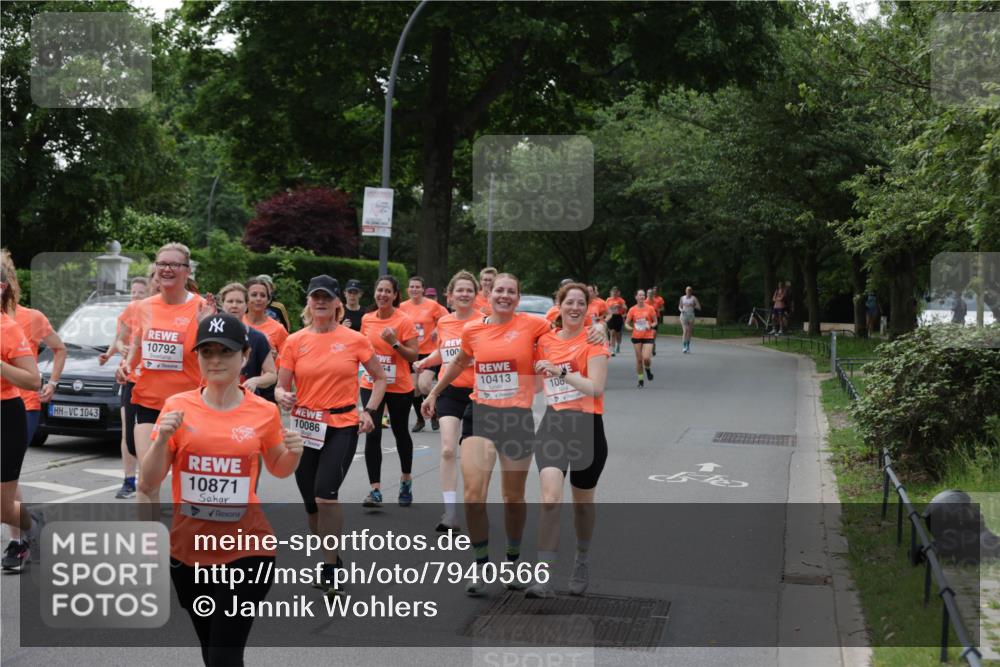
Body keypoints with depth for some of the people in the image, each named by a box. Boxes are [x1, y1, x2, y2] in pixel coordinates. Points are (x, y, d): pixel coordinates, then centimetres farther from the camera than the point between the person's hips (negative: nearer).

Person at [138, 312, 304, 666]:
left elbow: (278, 469, 15)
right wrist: (162, 439, -17)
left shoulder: (265, 412, -3)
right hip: (188, 549, 2)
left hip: (246, 549, -2)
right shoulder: (177, 407, -3)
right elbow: (149, 484, 0)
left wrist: (293, 453, -6)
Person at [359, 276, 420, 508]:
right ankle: (375, 490, -8)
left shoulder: (404, 321, -11)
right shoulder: (367, 319, 3)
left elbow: (413, 356, -12)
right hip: (371, 385, 3)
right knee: (372, 434, -9)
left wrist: (395, 343, -25)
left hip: (399, 387, -3)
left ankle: (406, 479, 37)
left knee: (400, 432, 14)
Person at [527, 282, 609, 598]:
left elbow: (596, 388, -16)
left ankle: (581, 565, 37)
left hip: (586, 426, -2)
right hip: (553, 424, 2)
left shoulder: (593, 341, -6)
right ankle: (544, 577, -17)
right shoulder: (545, 340, 7)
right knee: (550, 498, -16)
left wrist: (560, 371, -21)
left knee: (582, 502, 13)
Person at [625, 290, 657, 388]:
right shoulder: (632, 310, 0)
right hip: (636, 337, 1)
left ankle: (648, 369, 19)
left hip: (648, 336, -1)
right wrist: (629, 327, -18)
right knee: (639, 359, 3)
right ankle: (640, 380, 16)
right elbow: (627, 323, 4)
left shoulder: (650, 308, -1)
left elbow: (655, 322, 6)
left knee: (646, 358, -16)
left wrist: (651, 326, -15)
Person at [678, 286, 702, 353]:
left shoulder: (694, 298, 2)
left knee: (689, 332, 4)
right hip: (684, 315, 0)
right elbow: (679, 306, 17)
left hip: (691, 315, 0)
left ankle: (688, 347, 16)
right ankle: (684, 346, -11)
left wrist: (693, 306, -17)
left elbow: (699, 307, -1)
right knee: (685, 331, -14)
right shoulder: (682, 298, 8)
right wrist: (681, 309, -5)